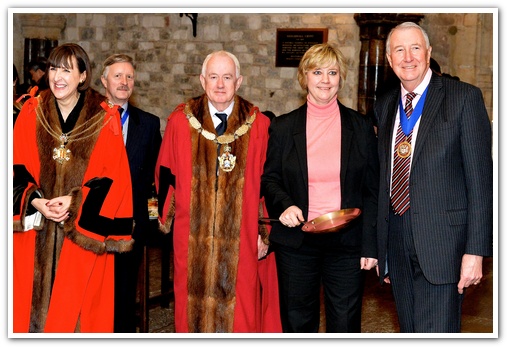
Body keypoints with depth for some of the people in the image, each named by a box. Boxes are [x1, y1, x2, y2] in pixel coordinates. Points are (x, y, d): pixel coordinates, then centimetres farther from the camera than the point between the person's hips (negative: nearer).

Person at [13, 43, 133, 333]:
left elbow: (112, 177, -5)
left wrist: (75, 201, -16)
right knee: (35, 303, 8)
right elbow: (17, 169, 4)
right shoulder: (32, 112, 5)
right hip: (36, 234, 2)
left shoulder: (104, 118, -2)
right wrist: (36, 201, -12)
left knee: (76, 309, 3)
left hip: (83, 235, -2)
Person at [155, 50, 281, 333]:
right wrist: (169, 218, 6)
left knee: (240, 314, 4)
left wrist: (264, 232, -2)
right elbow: (165, 175, 7)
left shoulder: (258, 125, 0)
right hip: (193, 239, 1)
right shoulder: (180, 122, 2)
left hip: (241, 239, 0)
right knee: (195, 309, 8)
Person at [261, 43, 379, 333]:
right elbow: (269, 179, 8)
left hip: (346, 242, 0)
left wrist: (370, 245, -2)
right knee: (297, 323, 10)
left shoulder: (361, 127, 3)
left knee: (345, 325, 6)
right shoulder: (283, 127, 4)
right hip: (296, 241, 1)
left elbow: (372, 190, 3)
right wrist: (284, 204, -14)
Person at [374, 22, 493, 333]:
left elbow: (480, 179, -8)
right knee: (409, 331, 15)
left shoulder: (465, 97, -5)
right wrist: (380, 247, 14)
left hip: (441, 241, -5)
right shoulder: (384, 106, 12)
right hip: (397, 242, 6)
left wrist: (475, 251, -13)